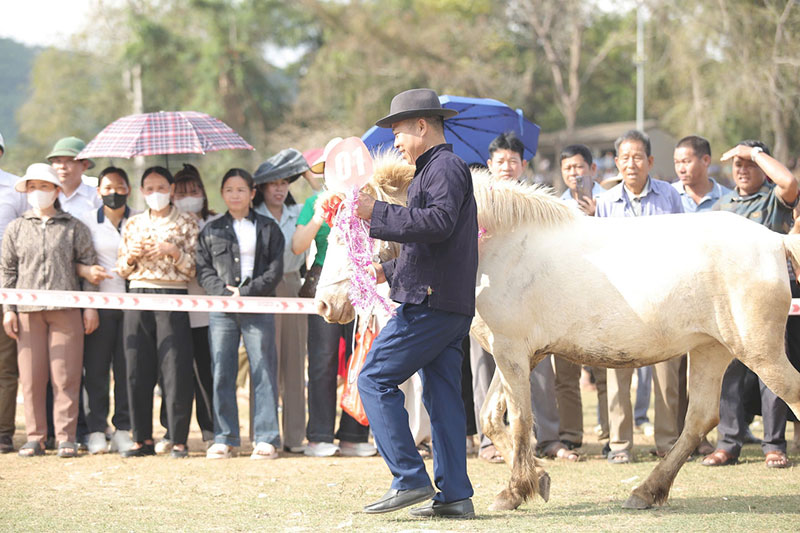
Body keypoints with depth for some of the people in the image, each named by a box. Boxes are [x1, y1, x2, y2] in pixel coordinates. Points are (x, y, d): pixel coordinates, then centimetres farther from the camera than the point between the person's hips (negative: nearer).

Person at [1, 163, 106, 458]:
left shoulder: (74, 227, 9)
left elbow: (87, 266, 10)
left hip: (66, 309, -1)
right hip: (28, 310, 1)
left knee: (66, 375, -4)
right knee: (31, 376, -1)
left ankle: (66, 437, 0)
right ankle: (35, 436, 5)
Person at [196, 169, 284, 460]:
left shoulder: (268, 229, 8)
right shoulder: (211, 230, 13)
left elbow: (275, 271, 1)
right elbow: (203, 270, 7)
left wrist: (245, 293, -10)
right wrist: (225, 292, -9)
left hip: (258, 308, -2)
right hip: (221, 310, 2)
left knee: (264, 372, -4)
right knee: (221, 373, 0)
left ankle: (266, 439, -2)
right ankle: (224, 438, 6)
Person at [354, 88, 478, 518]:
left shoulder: (446, 167, -8)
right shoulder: (434, 170, 24)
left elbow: (439, 222, -25)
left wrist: (378, 214, -22)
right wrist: (388, 271, 27)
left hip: (431, 303, -10)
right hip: (450, 305, 10)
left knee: (375, 379, -7)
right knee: (442, 394, 8)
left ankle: (410, 480, -10)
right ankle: (454, 495, 7)